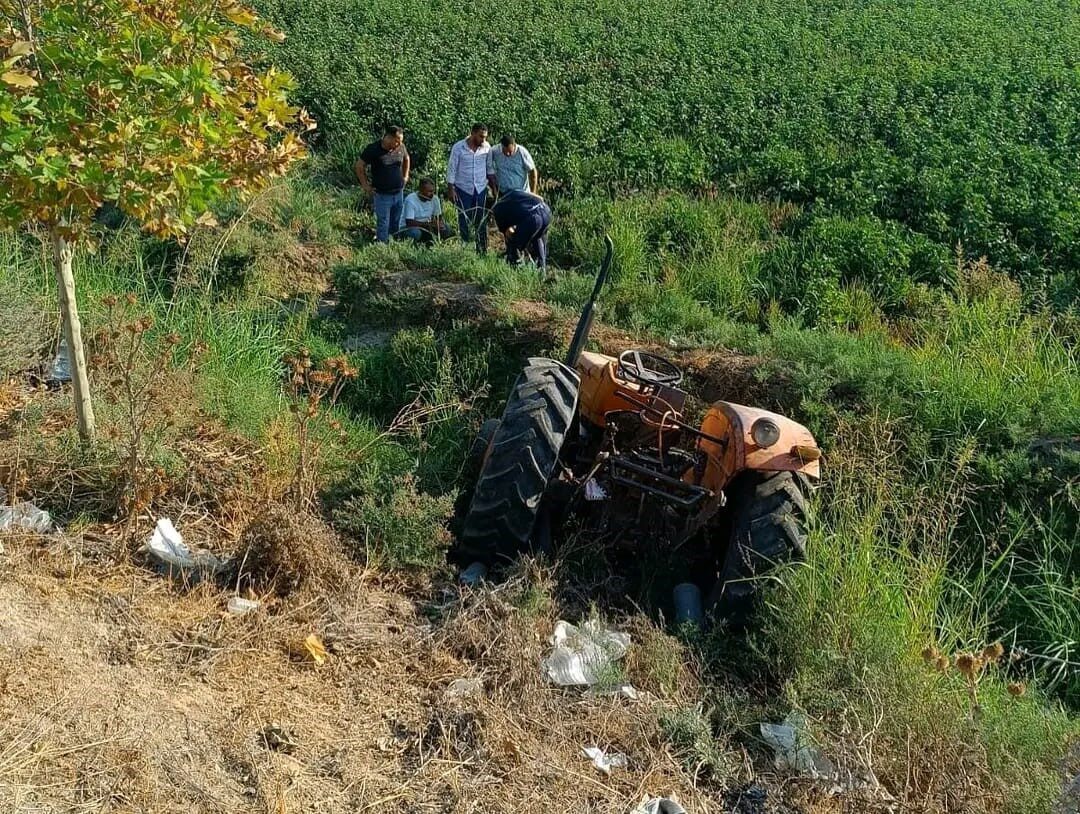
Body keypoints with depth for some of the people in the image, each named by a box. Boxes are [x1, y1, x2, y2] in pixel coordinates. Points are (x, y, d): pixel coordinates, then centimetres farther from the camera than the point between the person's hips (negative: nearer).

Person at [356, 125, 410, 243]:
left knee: (396, 224, 14)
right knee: (383, 225, 0)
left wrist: (405, 176, 18)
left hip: (398, 193, 5)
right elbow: (359, 166, -6)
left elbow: (406, 159, 21)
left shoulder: (401, 147, -3)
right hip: (382, 195, -5)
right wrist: (365, 185, -5)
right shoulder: (373, 149, -16)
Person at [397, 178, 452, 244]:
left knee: (446, 229, -17)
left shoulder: (435, 199, -4)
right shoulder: (411, 200, -20)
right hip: (409, 228, -5)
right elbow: (409, 222, -26)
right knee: (415, 233, -40)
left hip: (425, 228, 5)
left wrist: (440, 223, -19)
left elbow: (439, 218, 6)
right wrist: (428, 224, -32)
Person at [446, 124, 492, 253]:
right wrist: (450, 189, -9)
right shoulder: (458, 148, -12)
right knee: (464, 221, 5)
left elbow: (490, 167, 9)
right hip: (463, 189, -2)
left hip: (481, 189, 2)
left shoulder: (487, 147, -3)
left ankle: (482, 250, 13)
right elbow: (452, 169, -7)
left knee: (481, 221, 5)